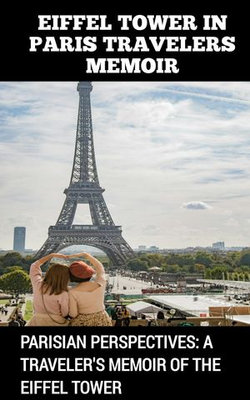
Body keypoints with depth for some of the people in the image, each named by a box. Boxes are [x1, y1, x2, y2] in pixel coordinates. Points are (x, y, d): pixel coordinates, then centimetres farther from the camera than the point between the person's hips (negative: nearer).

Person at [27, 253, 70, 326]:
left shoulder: (38, 285, -9)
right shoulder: (63, 294, -21)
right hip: (56, 323, -3)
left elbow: (34, 266, 7)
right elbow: (65, 313, -6)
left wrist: (52, 255, 8)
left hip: (38, 321, 3)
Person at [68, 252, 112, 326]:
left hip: (82, 322, -3)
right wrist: (86, 255, 8)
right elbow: (100, 268, 4)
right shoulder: (100, 284, -15)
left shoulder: (73, 292, -22)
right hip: (102, 321, 3)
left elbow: (73, 314, -14)